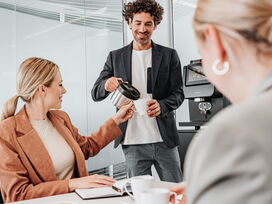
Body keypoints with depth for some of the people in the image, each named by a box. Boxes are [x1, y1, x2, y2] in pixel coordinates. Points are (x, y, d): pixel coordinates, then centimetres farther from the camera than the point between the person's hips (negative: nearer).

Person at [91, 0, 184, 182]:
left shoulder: (169, 55, 6)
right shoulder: (116, 57, 7)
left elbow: (178, 93, 3)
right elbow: (95, 94, 5)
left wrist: (161, 106, -19)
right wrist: (106, 84, -19)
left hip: (164, 139, 0)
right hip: (133, 142, 0)